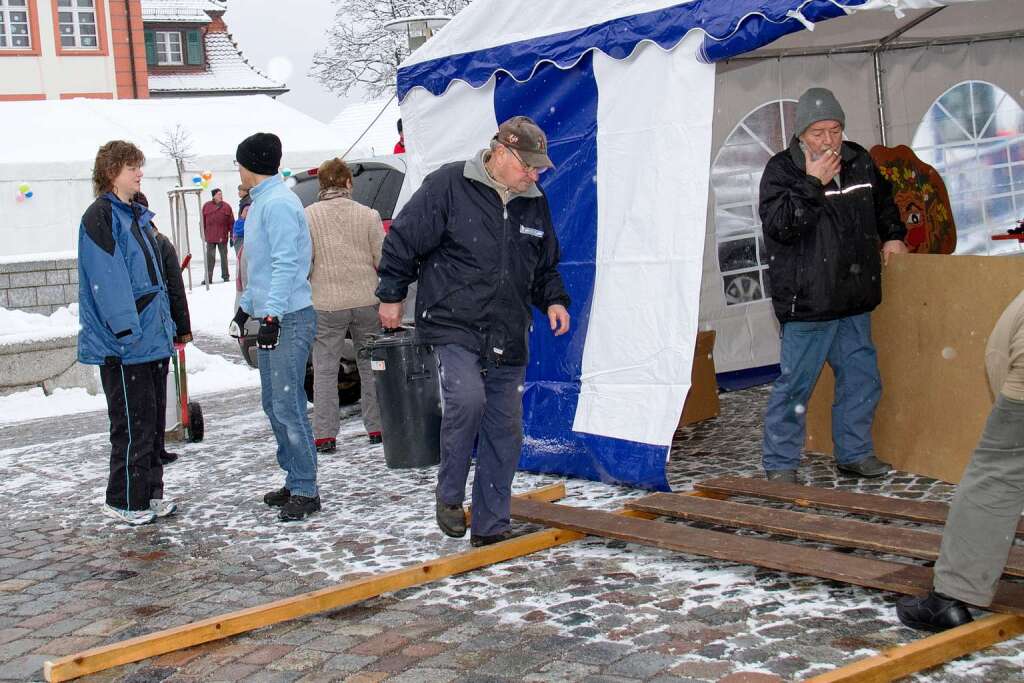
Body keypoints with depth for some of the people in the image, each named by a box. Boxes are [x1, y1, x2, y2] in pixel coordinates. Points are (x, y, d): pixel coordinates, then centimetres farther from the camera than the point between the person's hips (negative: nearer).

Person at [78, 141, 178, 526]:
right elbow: (107, 280, -19)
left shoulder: (137, 216, 17)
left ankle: (150, 493, 24)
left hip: (154, 339, 9)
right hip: (124, 346, -9)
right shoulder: (100, 217, -11)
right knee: (133, 424, -4)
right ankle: (124, 502, 7)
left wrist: (166, 324, 16)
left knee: (154, 421, 14)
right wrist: (127, 331, -23)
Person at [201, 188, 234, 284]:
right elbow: (203, 222, 7)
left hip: (222, 237, 0)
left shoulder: (226, 206, 2)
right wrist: (203, 234, 3)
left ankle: (225, 276, 19)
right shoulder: (206, 206, 3)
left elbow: (231, 222, 2)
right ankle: (208, 278, 3)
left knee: (224, 256, 9)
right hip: (210, 237, 0)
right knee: (210, 257, 1)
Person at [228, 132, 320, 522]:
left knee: (287, 406, -10)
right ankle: (296, 481, 21)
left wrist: (271, 314, -25)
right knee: (274, 404, 13)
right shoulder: (261, 202, 18)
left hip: (289, 320, -11)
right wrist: (246, 308, 29)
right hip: (271, 319, 11)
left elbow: (286, 264, -21)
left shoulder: (278, 203, -14)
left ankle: (305, 491, -5)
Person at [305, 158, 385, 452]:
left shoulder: (308, 216, -4)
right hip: (366, 300, 2)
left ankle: (325, 435, 2)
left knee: (325, 370, 4)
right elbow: (383, 260, 0)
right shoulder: (368, 215, -1)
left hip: (326, 305, -2)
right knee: (370, 365, 14)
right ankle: (377, 427, 19)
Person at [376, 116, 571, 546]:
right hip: (453, 326, -6)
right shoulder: (448, 186, -7)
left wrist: (553, 300, 7)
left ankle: (490, 527, 16)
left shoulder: (534, 204, 12)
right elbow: (403, 240, -2)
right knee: (466, 398, -27)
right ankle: (449, 495, -4)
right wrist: (391, 296, 0)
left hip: (508, 340, 6)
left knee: (504, 429, 5)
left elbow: (546, 267, 24)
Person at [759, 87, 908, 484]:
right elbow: (778, 225, -21)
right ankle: (780, 464, 9)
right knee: (795, 383, -2)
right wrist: (813, 183, -22)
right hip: (808, 299, -6)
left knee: (861, 378, 13)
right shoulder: (781, 170, -8)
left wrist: (892, 235, 15)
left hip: (855, 299, 6)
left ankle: (854, 453, 27)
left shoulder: (859, 161, 9)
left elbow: (883, 201, 29)